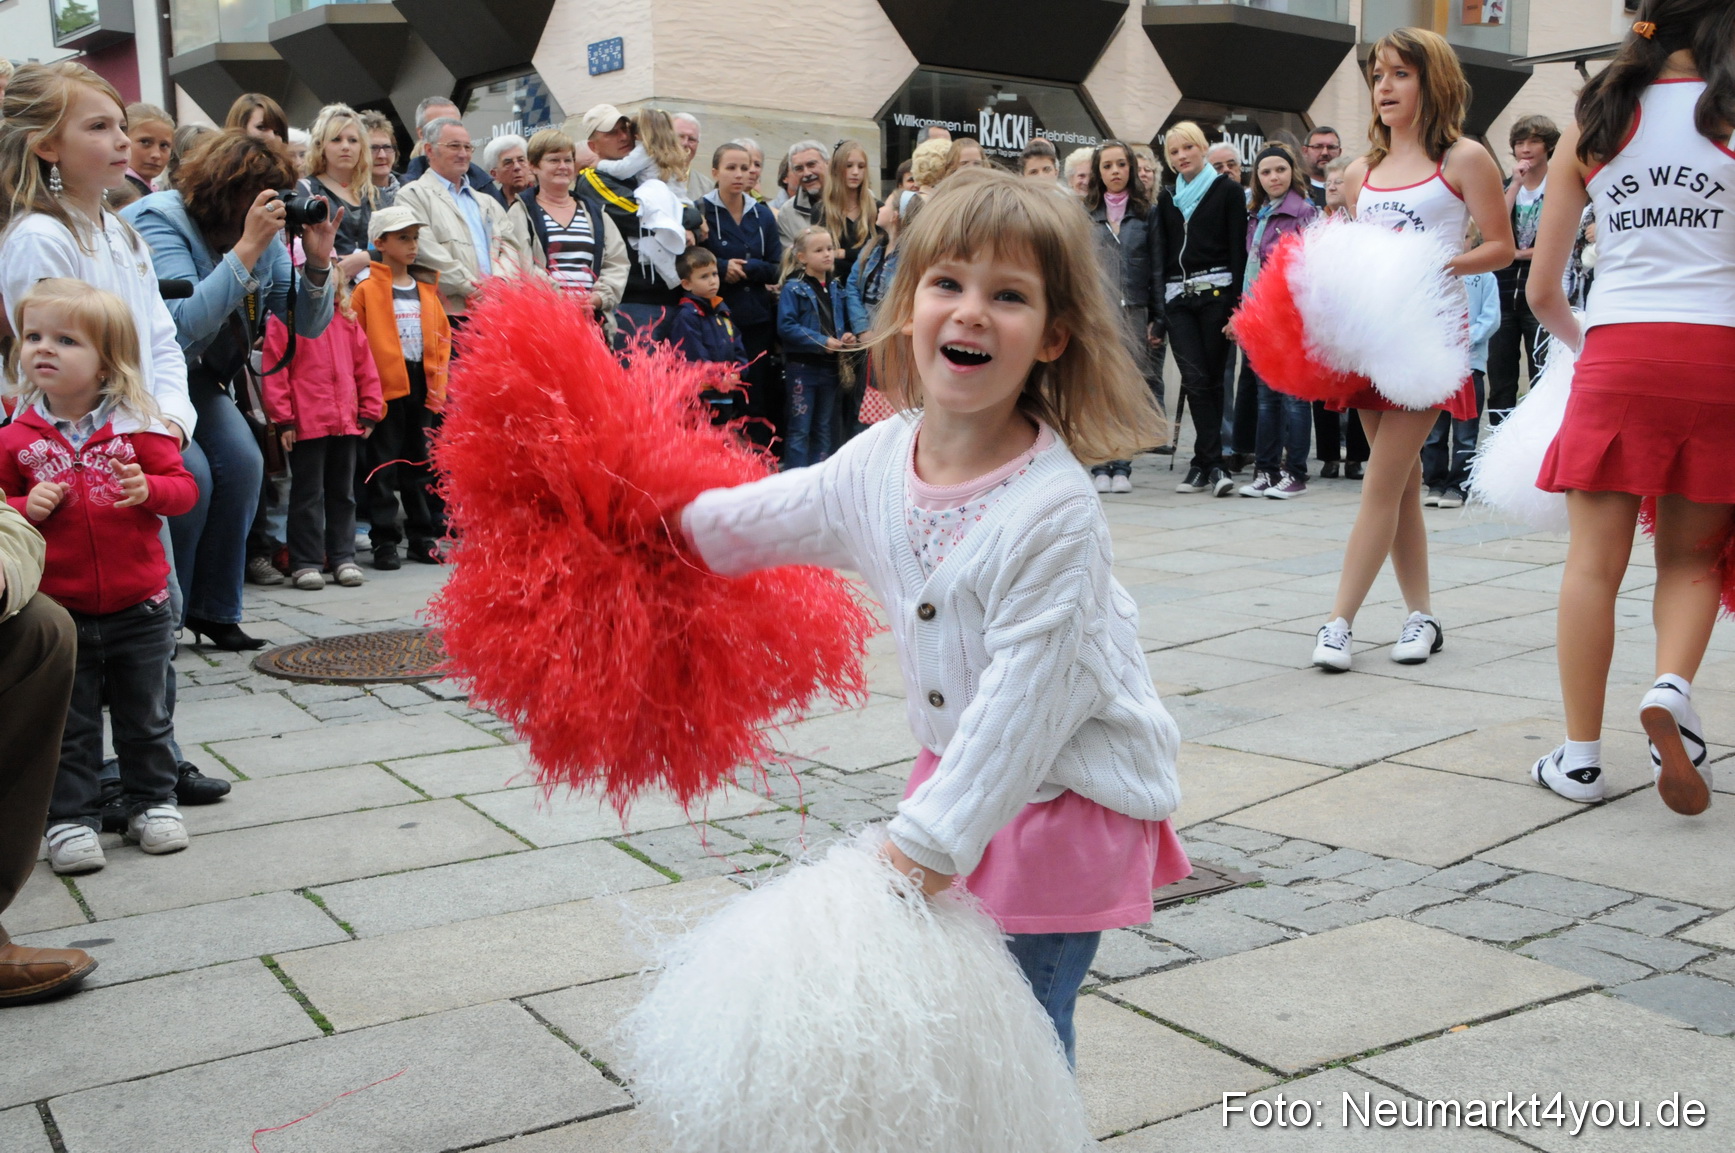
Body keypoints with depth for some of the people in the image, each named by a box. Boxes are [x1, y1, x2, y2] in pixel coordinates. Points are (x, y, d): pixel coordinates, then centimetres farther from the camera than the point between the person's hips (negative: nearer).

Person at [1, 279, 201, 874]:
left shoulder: (137, 426, -5)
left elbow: (183, 486, -3)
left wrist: (148, 488, -23)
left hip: (139, 608, 0)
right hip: (59, 611, 1)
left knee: (145, 718, 13)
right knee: (69, 726, 8)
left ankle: (152, 801, 28)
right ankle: (71, 818, 19)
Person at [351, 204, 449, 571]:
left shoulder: (427, 289, 12)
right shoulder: (367, 290, -4)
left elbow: (442, 337, 14)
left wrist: (437, 382, 5)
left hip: (421, 386, 5)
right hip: (384, 388, -5)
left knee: (419, 464, 13)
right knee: (383, 465, 0)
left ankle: (422, 536, 21)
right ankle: (385, 540, 5)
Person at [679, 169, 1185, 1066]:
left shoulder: (1054, 508, -27)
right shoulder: (880, 458, -5)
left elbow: (1027, 695, -25)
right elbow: (782, 515, 15)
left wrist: (935, 833, -22)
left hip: (1066, 797, -7)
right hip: (960, 770, 7)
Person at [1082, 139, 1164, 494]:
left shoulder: (1147, 215, 10)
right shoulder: (1084, 214, 9)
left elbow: (1157, 270, 8)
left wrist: (1157, 319, 2)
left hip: (1133, 312, 0)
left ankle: (1122, 467, 5)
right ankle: (1100, 467, 3)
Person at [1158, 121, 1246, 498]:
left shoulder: (1226, 190, 3)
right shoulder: (1167, 198, 17)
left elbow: (1239, 250, -3)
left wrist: (1236, 305, -12)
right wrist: (1157, 311, 10)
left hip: (1216, 293, -3)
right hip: (1178, 298, 3)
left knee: (1211, 380, -1)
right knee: (1195, 379, -8)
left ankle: (1203, 463, 5)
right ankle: (1213, 465, -8)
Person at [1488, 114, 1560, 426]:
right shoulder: (1504, 186, 13)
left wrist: (1519, 253, -5)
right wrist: (1516, 184, -6)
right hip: (1503, 292, 4)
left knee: (1542, 376, -5)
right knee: (1500, 375, 7)